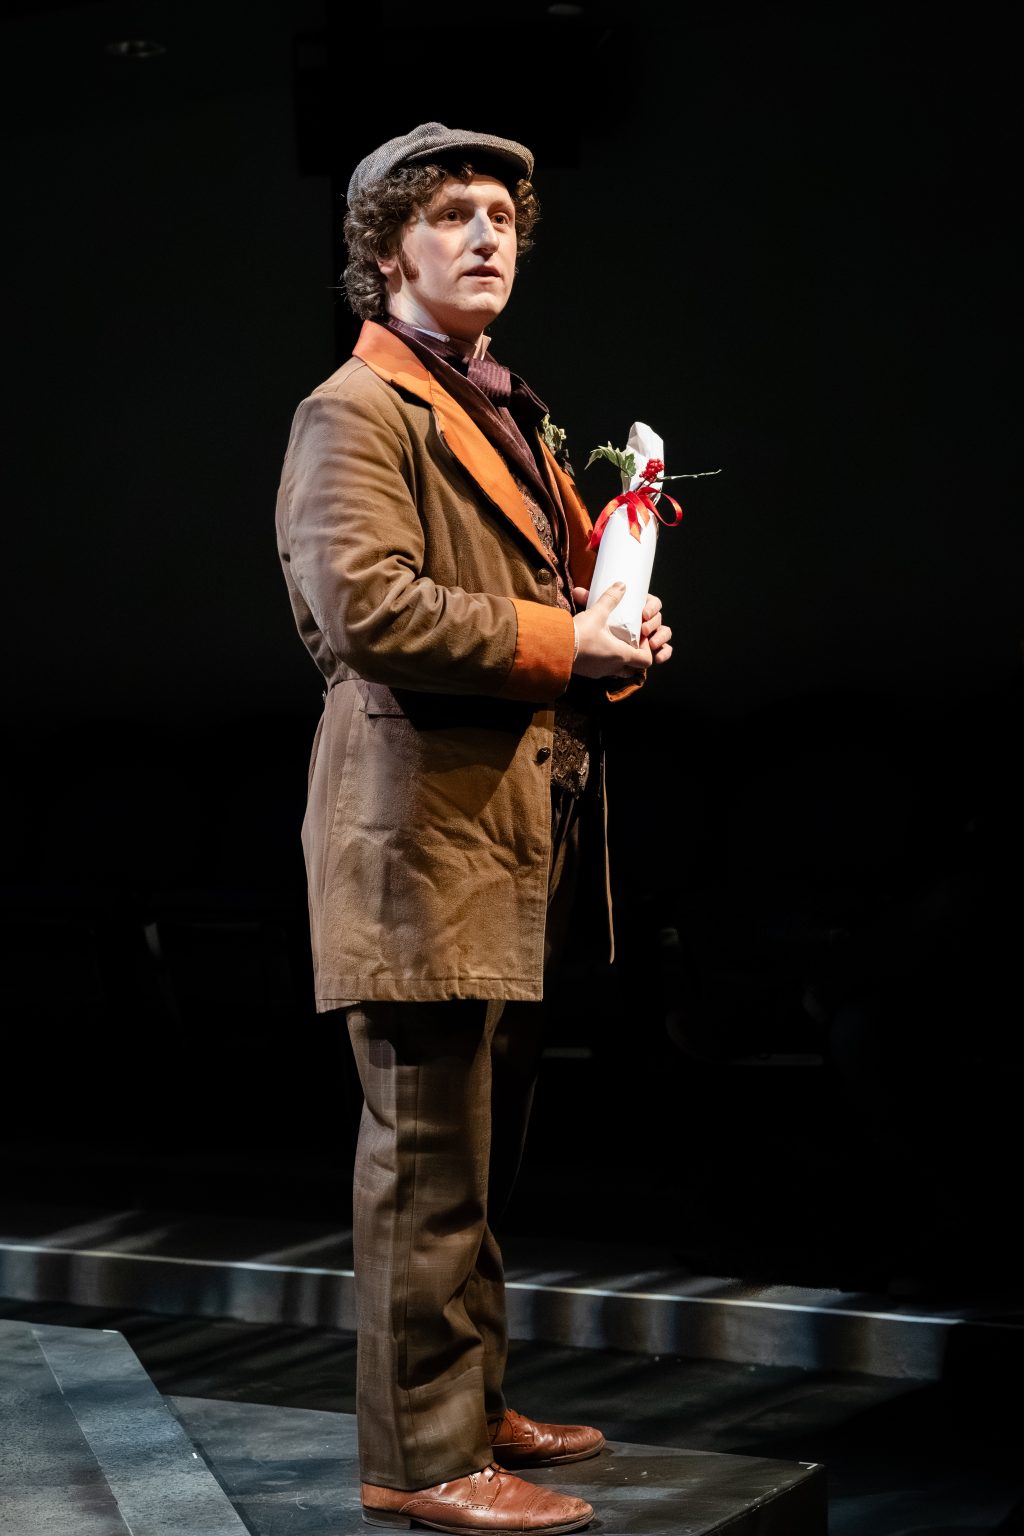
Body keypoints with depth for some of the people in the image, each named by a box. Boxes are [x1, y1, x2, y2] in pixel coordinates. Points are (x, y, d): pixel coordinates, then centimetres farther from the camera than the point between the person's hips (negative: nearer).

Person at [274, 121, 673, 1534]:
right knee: (430, 1163, -5)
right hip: (426, 838, -10)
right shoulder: (357, 412, -8)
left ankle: (471, 1405, 28)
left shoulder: (516, 416, 23)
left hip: (520, 832, 10)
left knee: (482, 1156, 17)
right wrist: (562, 640, -17)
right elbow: (368, 607, -22)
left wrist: (624, 636, 8)